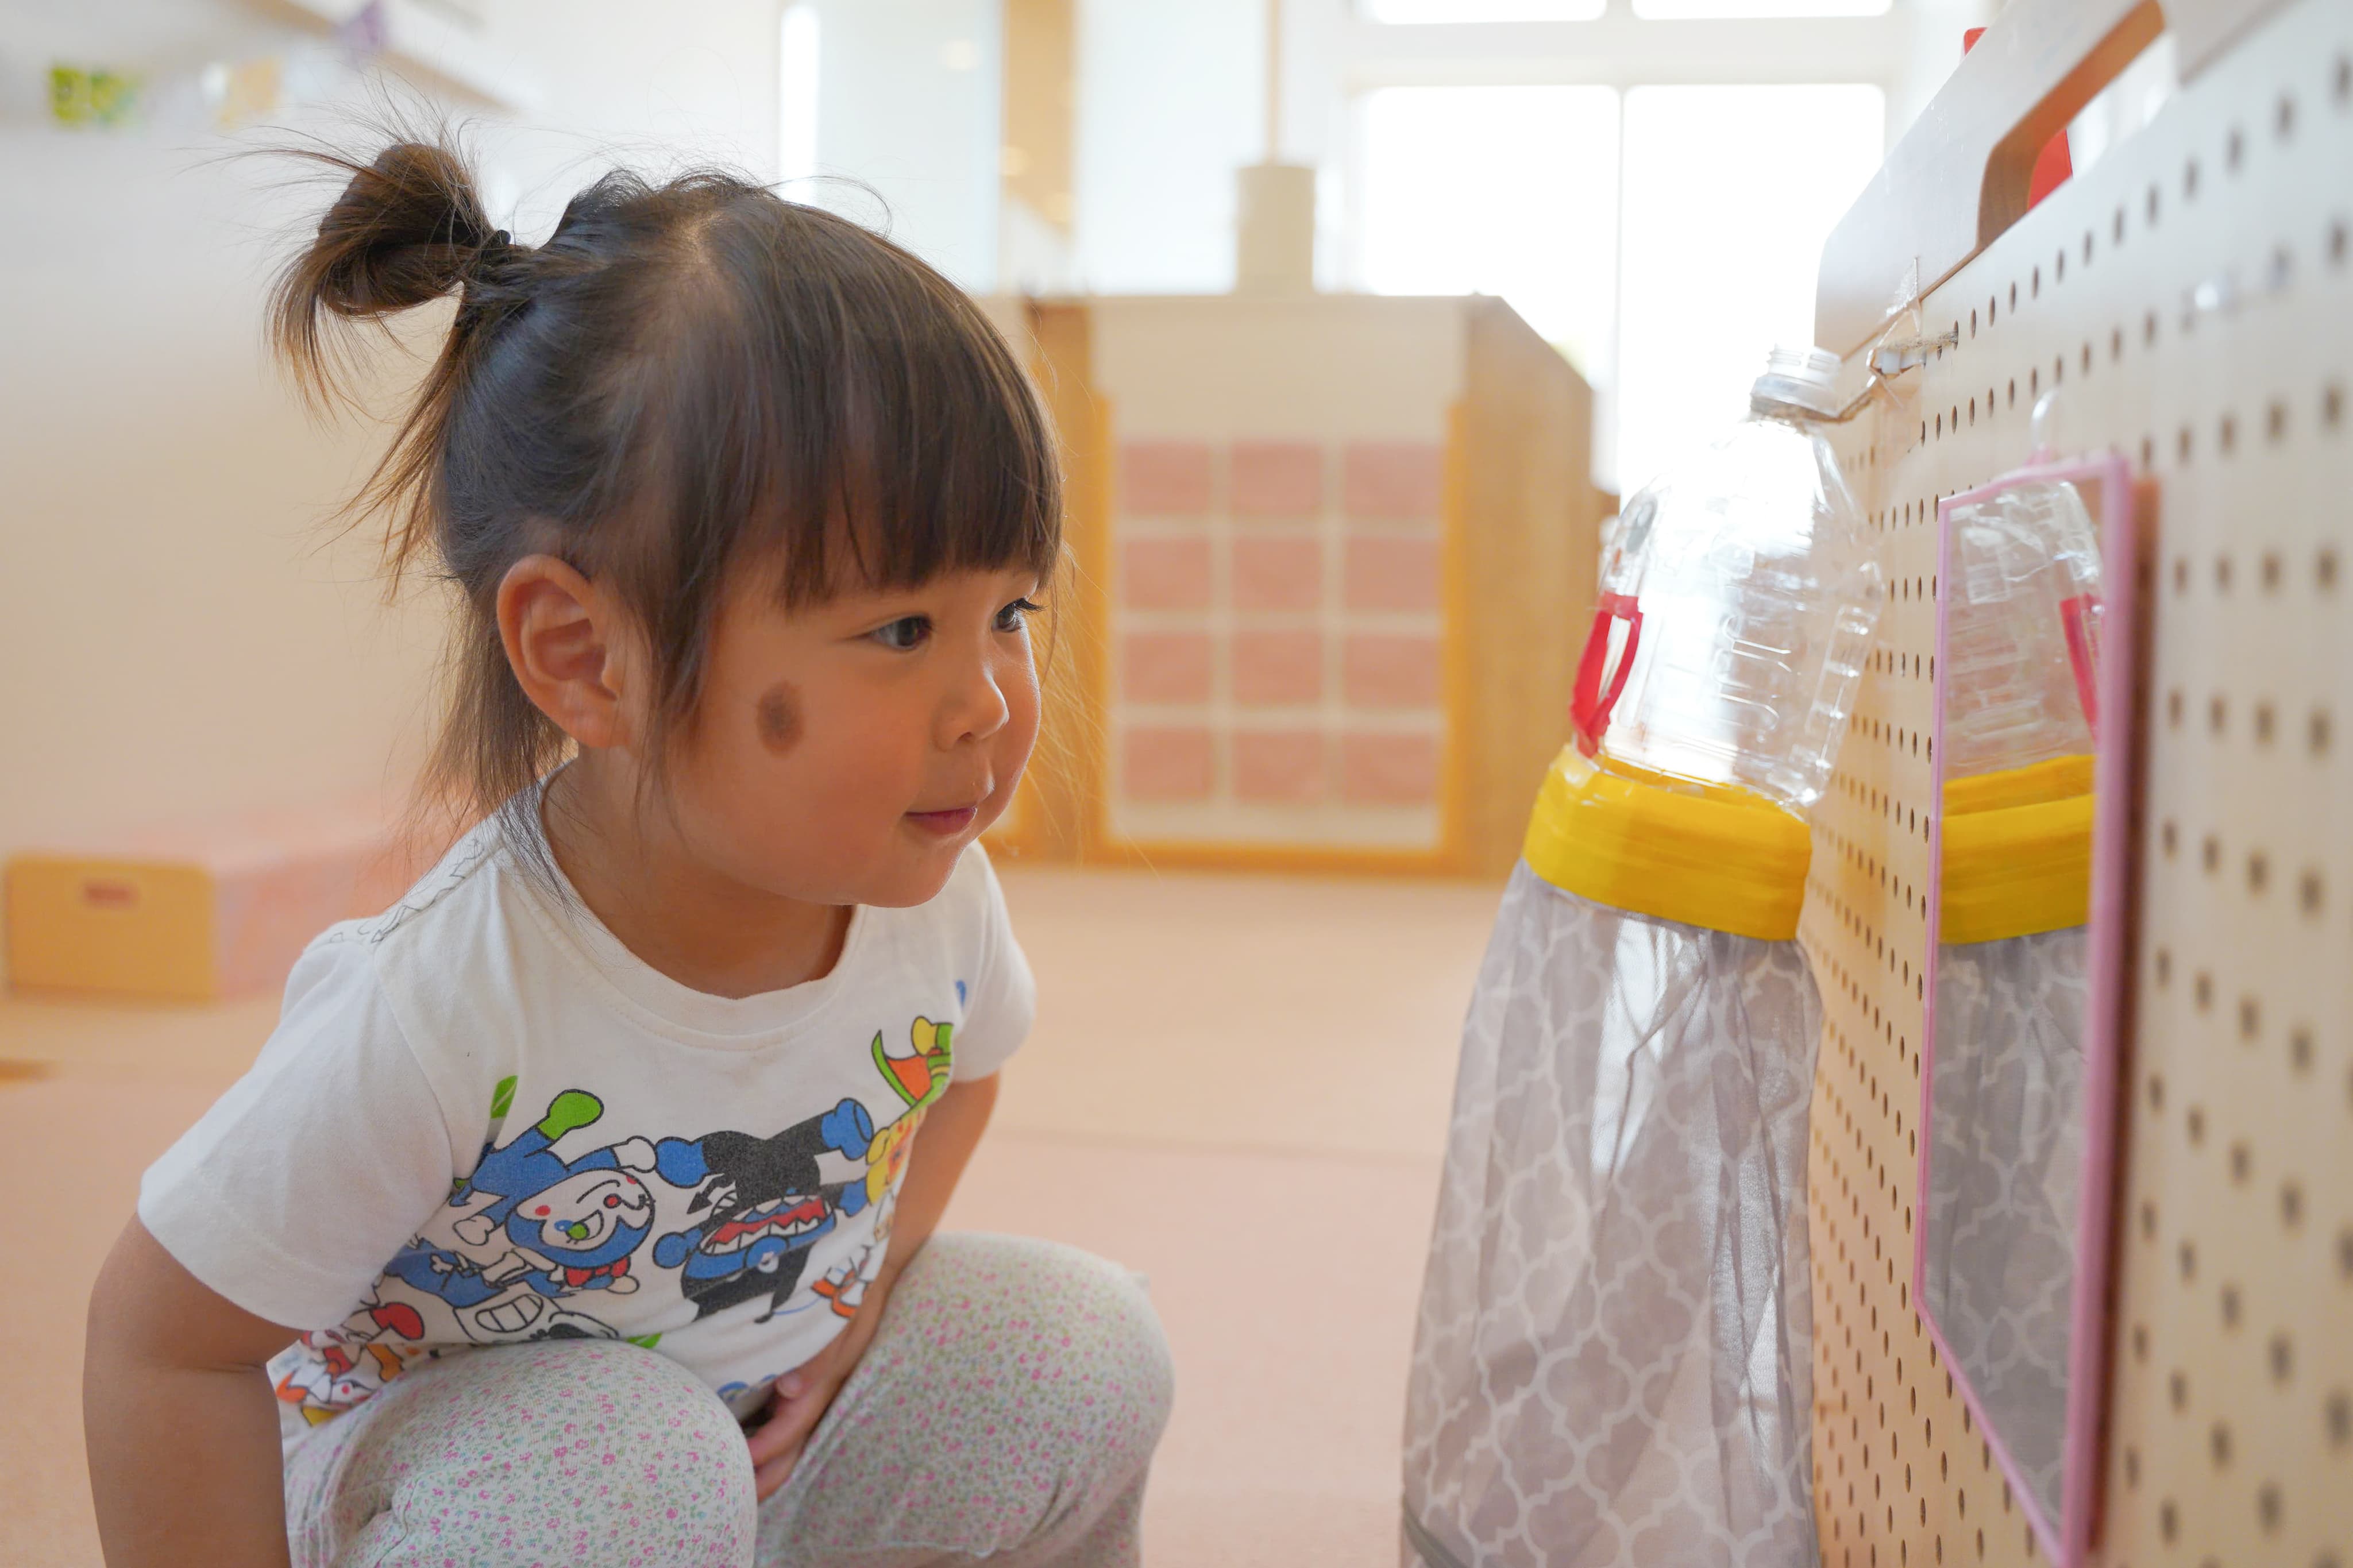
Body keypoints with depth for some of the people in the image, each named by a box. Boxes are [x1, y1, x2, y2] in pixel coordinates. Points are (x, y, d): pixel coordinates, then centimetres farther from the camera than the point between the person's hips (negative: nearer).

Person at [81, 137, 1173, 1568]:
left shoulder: (934, 892, -19)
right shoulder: (436, 1015, -36)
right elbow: (166, 1344, -21)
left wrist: (867, 1286, -5)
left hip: (764, 1410, 5)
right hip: (433, 1452, -4)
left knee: (1088, 1347, -9)